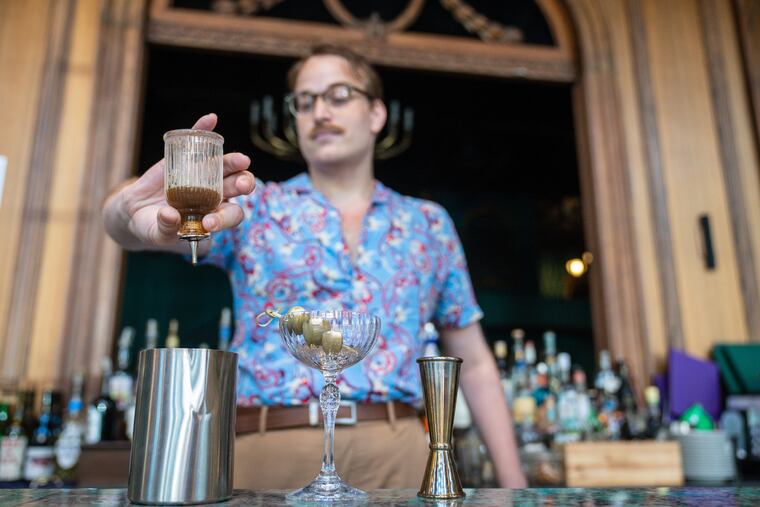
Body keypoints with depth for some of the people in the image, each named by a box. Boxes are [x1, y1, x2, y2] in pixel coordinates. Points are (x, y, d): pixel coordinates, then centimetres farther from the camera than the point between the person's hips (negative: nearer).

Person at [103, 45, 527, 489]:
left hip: (397, 453, 1)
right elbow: (129, 223, -10)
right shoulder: (254, 207, 7)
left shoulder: (430, 225, 11)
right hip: (269, 452, 0)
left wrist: (513, 481, 7)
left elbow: (475, 364, 13)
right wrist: (137, 209, -35)